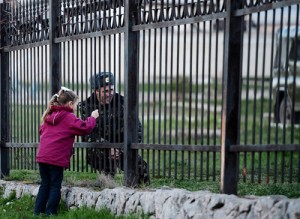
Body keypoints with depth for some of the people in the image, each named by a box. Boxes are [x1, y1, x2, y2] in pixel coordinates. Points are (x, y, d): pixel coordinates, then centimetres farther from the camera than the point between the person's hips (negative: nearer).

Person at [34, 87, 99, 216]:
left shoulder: (49, 116, 17)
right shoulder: (69, 118, -5)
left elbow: (41, 130, 27)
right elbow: (85, 128, -12)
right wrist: (93, 117, 3)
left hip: (42, 156, 7)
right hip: (57, 158, -7)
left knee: (45, 185, 14)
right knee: (55, 186, 2)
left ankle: (37, 213, 14)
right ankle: (50, 214, 2)